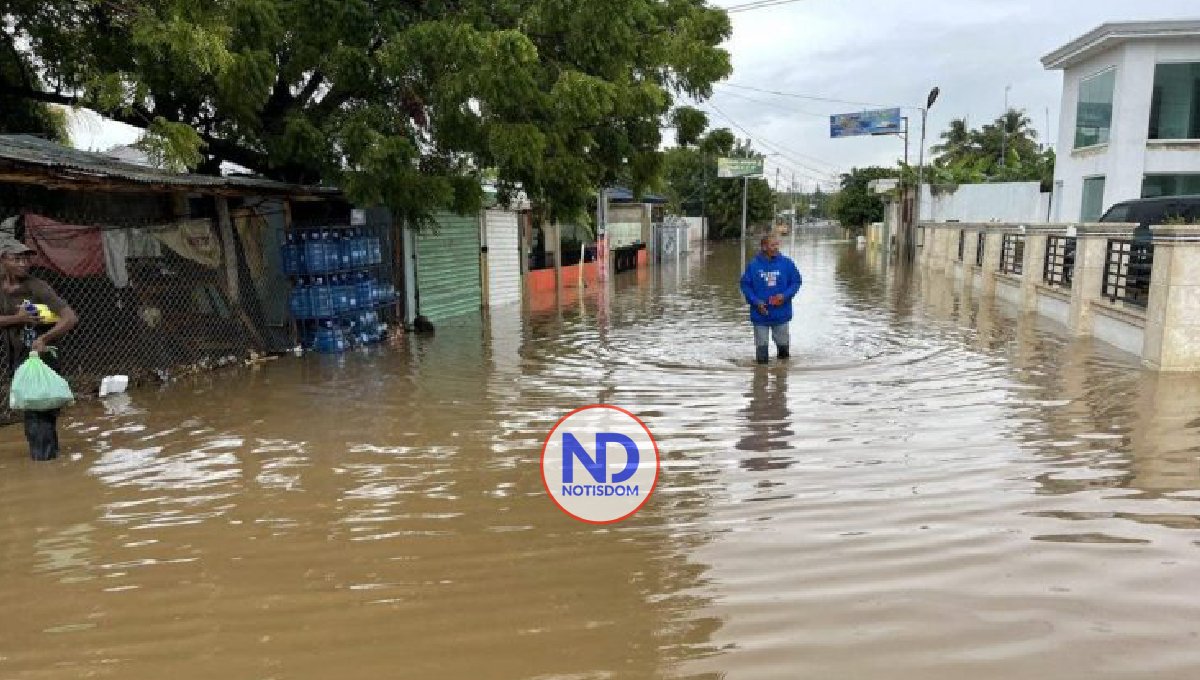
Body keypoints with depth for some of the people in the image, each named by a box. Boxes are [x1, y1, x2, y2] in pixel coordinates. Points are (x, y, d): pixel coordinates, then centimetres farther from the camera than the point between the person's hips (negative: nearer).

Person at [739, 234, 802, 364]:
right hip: (760, 314, -1)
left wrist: (785, 295, -12)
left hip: (781, 314, 1)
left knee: (783, 344, 12)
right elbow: (745, 285, 1)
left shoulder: (786, 263, -3)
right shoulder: (753, 265, -6)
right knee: (761, 345, 6)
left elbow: (796, 281, 4)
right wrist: (755, 301, -12)